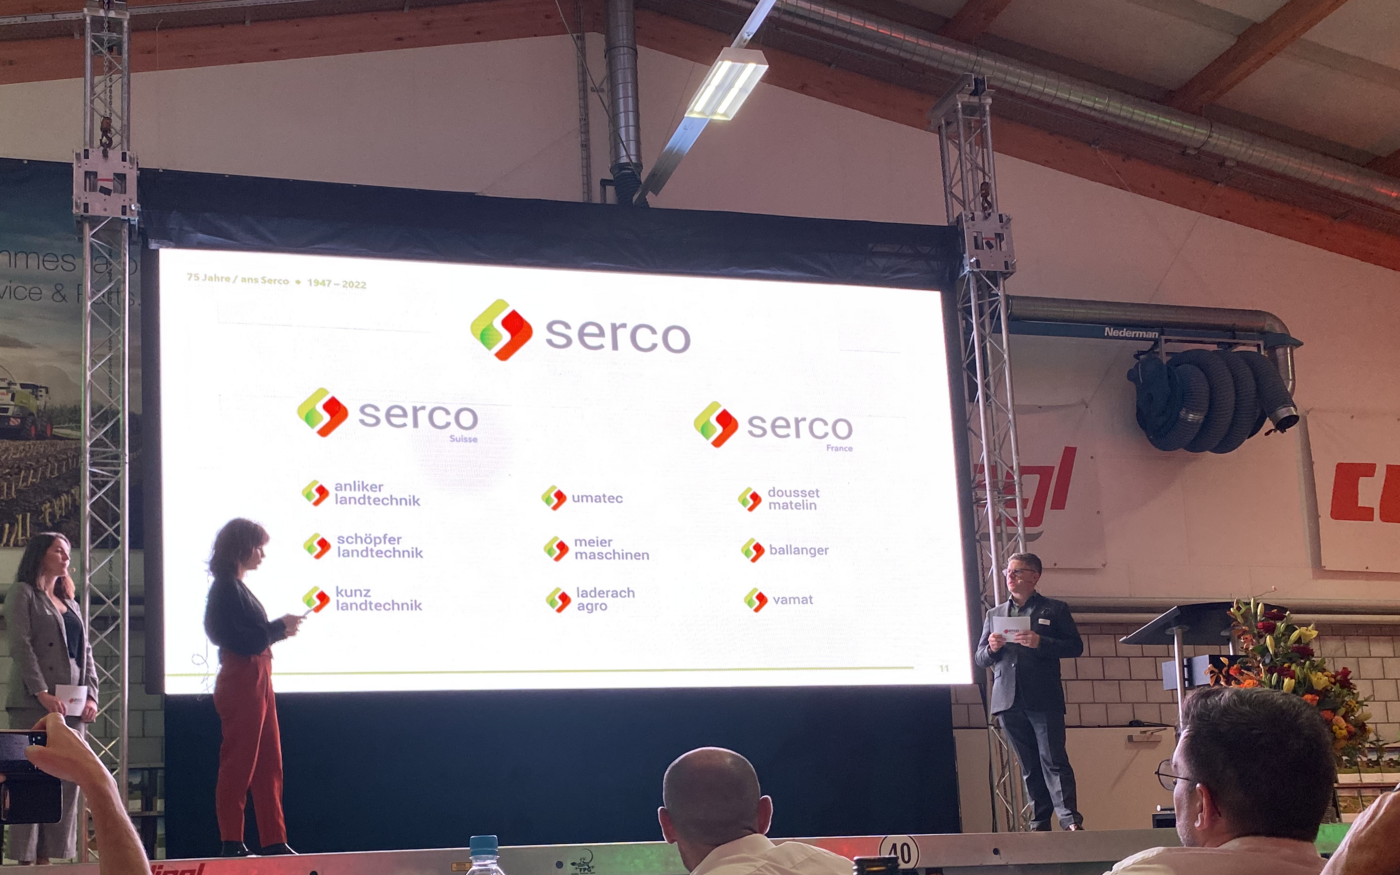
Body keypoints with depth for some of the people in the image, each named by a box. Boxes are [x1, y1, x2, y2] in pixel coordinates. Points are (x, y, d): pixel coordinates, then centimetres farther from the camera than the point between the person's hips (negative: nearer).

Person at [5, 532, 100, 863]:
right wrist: (41, 693, -18)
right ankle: (25, 859, -8)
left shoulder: (71, 604, 22)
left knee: (69, 781, 1)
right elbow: (20, 646, -9)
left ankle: (48, 856, 3)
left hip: (71, 706, 7)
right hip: (34, 705, -7)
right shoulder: (22, 594, 2)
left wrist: (91, 697, 4)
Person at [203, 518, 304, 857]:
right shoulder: (226, 588, -11)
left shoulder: (236, 587, 17)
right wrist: (279, 628, -10)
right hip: (241, 681, -10)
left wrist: (279, 629, 3)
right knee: (238, 765, -5)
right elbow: (239, 640, -19)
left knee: (269, 765, 10)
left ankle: (274, 841, 13)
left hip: (257, 681, 10)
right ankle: (232, 843, 0)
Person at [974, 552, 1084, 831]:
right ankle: (1040, 824, 5)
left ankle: (1070, 819, -15)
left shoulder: (1054, 610, 9)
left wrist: (1040, 643, -14)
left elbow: (1075, 646, 0)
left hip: (1044, 700, -4)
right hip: (1009, 701, 4)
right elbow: (980, 658, 18)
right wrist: (991, 648, -5)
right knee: (1029, 766, 4)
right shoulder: (994, 614, 20)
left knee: (1053, 760, -11)